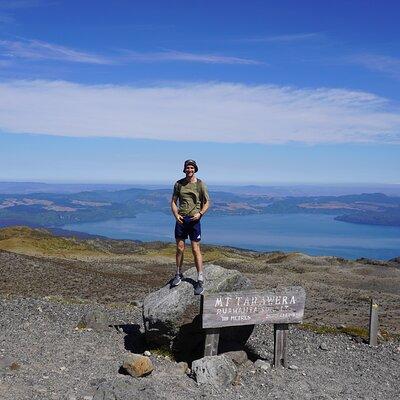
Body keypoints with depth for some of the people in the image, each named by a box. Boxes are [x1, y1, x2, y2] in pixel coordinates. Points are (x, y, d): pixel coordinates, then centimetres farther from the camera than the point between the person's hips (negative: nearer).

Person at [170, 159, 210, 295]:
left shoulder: (200, 184, 0)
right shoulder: (179, 184, 7)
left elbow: (207, 202, 4)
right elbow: (173, 201, 11)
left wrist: (200, 214, -12)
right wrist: (176, 215, -5)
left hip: (194, 219, -3)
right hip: (181, 219, 3)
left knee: (196, 250, -3)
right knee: (180, 248, 7)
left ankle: (200, 280, 2)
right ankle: (178, 274, 25)